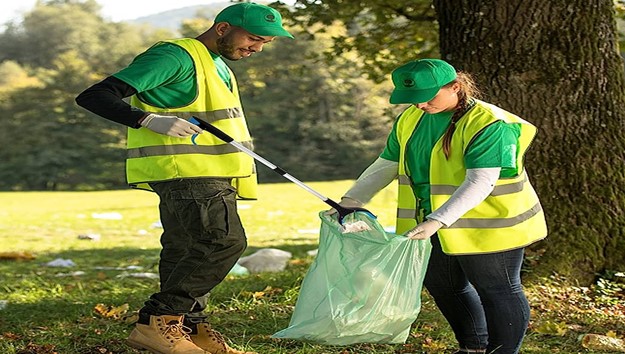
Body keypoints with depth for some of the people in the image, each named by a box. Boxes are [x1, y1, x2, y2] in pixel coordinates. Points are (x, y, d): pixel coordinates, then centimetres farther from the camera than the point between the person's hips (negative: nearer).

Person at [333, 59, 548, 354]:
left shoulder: (489, 124, -23)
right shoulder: (410, 119, 2)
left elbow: (479, 183, -30)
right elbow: (386, 165, 10)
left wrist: (436, 221, -38)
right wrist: (352, 199, -2)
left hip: (489, 228, -8)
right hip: (433, 228, 8)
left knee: (497, 292, 3)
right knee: (444, 288, 19)